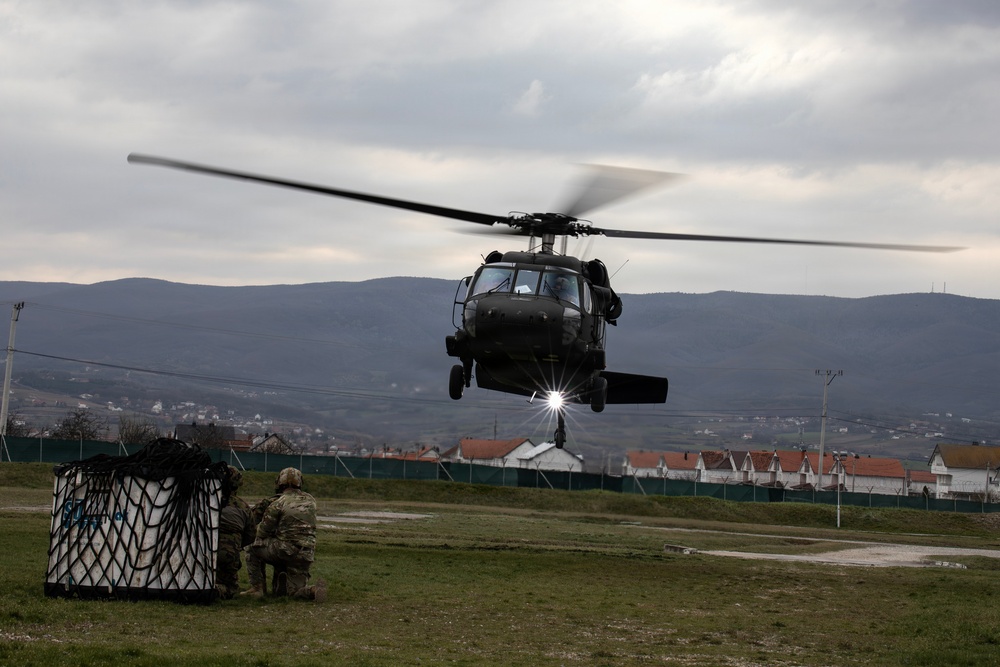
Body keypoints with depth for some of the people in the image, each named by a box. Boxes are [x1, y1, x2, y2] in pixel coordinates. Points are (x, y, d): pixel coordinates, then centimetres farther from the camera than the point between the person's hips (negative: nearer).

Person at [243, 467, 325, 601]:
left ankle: (257, 587, 8)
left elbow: (262, 532, -1)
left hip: (285, 551, -5)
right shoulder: (310, 501, 10)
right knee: (294, 590, 16)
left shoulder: (278, 504, -6)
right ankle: (314, 590, -15)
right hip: (306, 554, 5)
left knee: (253, 551, 18)